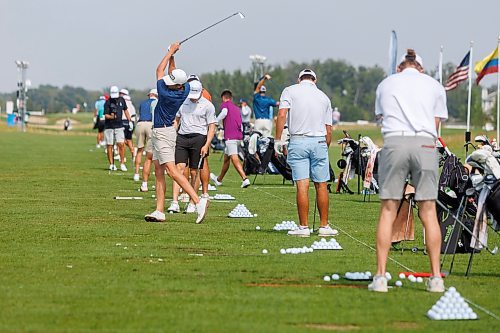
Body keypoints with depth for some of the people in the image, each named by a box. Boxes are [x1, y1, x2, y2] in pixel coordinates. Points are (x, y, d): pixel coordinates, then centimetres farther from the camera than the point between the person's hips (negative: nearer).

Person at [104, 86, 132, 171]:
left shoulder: (121, 100, 3)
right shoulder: (108, 103, -11)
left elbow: (125, 110, 18)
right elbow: (106, 115, -17)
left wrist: (130, 120, 15)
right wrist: (112, 117, -37)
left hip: (119, 126, 3)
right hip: (109, 127, -3)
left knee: (121, 144, -8)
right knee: (110, 146, 1)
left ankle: (122, 163, 0)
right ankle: (111, 164, 10)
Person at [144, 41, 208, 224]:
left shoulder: (166, 94, -24)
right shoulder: (185, 89, -3)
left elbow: (159, 70, -11)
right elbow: (169, 72, 17)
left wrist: (171, 51, -3)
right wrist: (172, 55, 6)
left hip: (162, 132, -10)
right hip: (160, 132, 10)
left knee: (172, 170, -15)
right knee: (159, 173, 7)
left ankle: (198, 201, -23)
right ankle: (159, 211, 5)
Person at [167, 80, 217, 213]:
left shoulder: (207, 105, 0)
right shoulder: (183, 101, 12)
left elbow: (212, 127, -2)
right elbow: (176, 120, 22)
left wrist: (206, 145, -11)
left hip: (198, 137, -3)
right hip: (181, 137, 3)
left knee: (194, 172, 0)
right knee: (179, 168, -9)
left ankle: (192, 203, 11)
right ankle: (175, 203, -15)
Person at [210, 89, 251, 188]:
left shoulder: (225, 104, 3)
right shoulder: (237, 108, 23)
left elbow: (224, 112, -21)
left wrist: (215, 122, -17)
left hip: (230, 137, -8)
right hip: (239, 136, 8)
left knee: (234, 159, -14)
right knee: (226, 157, 21)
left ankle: (245, 179, -29)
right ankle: (219, 179, 35)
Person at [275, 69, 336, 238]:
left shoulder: (290, 91, 4)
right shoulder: (323, 97, 13)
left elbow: (282, 114, -11)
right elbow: (328, 130, 12)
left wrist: (278, 139, -7)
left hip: (298, 141, -2)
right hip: (319, 141, 2)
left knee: (302, 186, -4)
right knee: (321, 186, 7)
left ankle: (303, 227, -4)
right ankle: (324, 226, 10)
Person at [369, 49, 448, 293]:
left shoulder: (385, 84, 19)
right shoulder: (434, 86, 18)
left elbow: (382, 117, 17)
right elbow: (435, 124, 14)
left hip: (394, 142, 0)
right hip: (425, 145, 0)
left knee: (387, 212, 1)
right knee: (428, 213, 2)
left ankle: (380, 276, -3)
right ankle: (436, 277, 2)